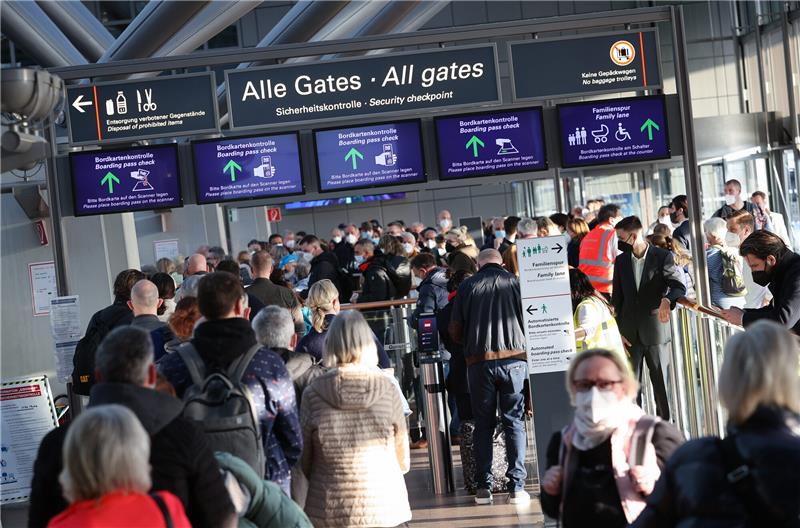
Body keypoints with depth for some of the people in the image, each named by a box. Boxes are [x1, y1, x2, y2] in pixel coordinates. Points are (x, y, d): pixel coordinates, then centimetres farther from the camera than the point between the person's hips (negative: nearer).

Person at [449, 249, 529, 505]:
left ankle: (484, 487, 9)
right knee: (514, 422, 4)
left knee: (483, 424, 10)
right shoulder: (515, 282, 4)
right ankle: (516, 486, 0)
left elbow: (455, 332, 5)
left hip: (479, 361, 1)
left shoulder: (467, 286, 5)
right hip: (514, 358, -1)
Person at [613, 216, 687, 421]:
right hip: (630, 332, 3)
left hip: (655, 329, -3)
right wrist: (618, 330, 4)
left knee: (660, 380, 5)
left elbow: (679, 286, -11)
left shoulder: (663, 257, -4)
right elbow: (617, 298, 11)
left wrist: (667, 300, -34)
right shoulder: (621, 261, 8)